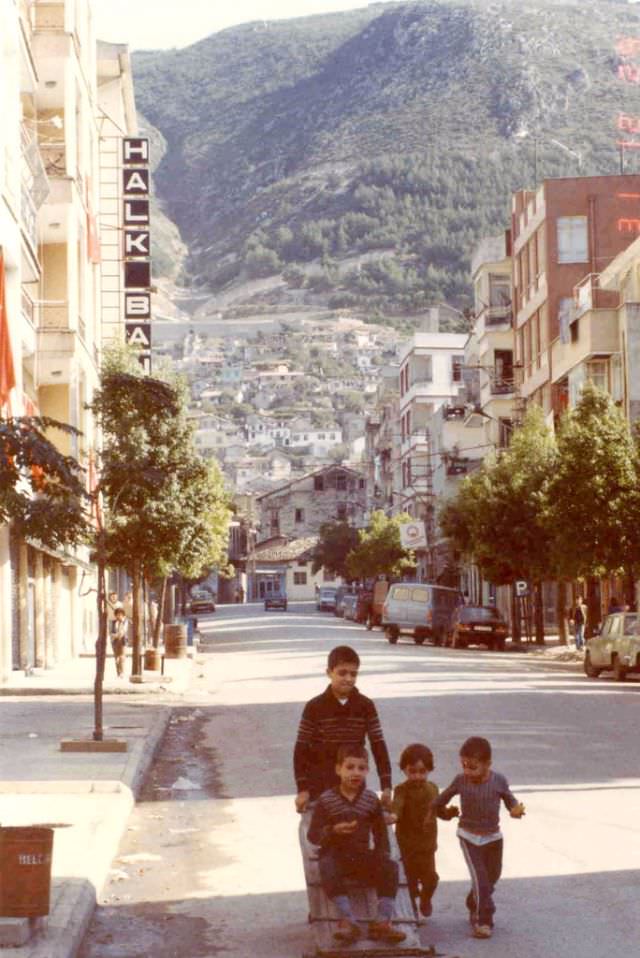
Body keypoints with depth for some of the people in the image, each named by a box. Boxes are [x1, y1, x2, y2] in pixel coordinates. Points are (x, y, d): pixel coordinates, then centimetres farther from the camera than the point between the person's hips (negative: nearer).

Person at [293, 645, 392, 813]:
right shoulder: (314, 707, -8)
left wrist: (386, 787, -6)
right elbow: (301, 750, -5)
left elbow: (378, 746, 0)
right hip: (319, 792, -2)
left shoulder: (366, 706, -2)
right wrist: (302, 789, -9)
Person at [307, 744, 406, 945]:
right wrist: (334, 830, -24)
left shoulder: (371, 800, 7)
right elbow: (313, 835, -6)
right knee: (327, 868, -37)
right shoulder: (326, 800, -2)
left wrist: (382, 855, -3)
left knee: (390, 867, -23)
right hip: (335, 854, -3)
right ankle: (347, 920, -37)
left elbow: (380, 832, 13)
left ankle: (383, 922, -20)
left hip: (362, 855, 3)